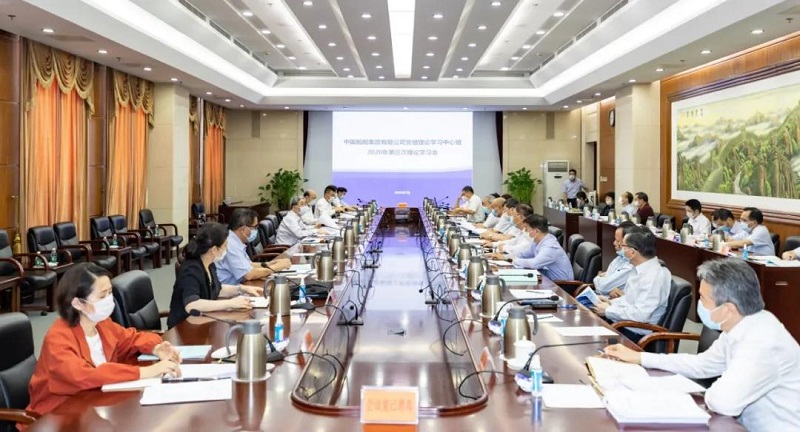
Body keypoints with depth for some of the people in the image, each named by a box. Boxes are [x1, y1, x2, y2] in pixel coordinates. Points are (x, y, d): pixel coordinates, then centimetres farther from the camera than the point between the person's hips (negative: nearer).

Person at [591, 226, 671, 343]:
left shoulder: (654, 276, -22)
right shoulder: (640, 269, 6)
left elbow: (640, 314, -27)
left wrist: (608, 311, -16)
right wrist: (611, 302, 7)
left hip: (634, 334, -9)